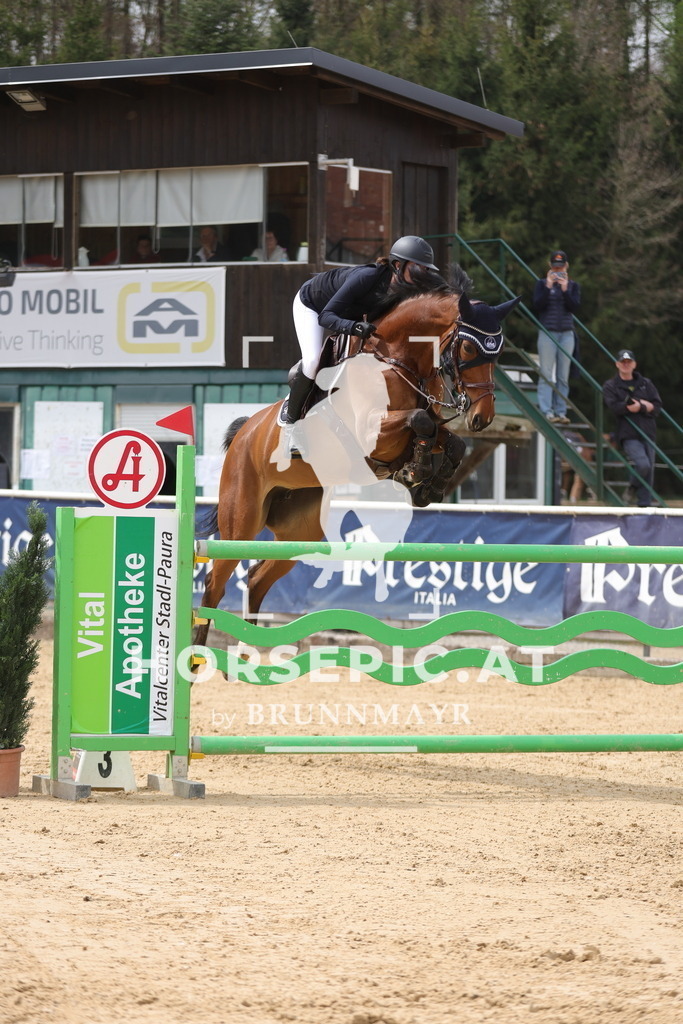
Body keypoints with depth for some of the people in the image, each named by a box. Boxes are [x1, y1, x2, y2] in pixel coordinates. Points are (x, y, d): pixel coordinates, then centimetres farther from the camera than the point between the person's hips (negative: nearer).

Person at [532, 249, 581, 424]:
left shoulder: (572, 285, 8)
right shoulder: (542, 284, 3)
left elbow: (575, 306, -4)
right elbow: (538, 305, -8)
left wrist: (565, 290, -13)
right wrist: (548, 287, -14)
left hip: (566, 333, 2)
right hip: (547, 332, -2)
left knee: (563, 376, 2)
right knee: (546, 374, -7)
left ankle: (561, 411, 4)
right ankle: (546, 411, -9)